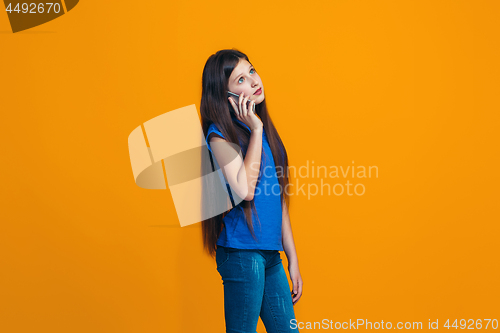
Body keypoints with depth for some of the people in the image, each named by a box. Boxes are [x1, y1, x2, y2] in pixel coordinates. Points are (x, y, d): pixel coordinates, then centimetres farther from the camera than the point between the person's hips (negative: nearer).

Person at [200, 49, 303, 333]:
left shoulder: (264, 127, 13)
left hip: (271, 253, 7)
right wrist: (256, 130, -15)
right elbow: (245, 190, -23)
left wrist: (293, 260, 16)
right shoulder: (220, 133, -8)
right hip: (242, 252, -7)